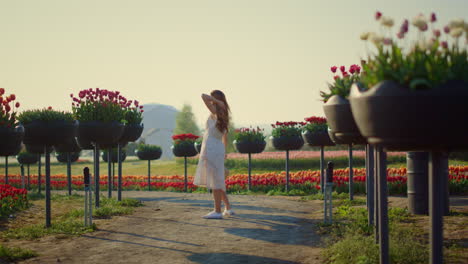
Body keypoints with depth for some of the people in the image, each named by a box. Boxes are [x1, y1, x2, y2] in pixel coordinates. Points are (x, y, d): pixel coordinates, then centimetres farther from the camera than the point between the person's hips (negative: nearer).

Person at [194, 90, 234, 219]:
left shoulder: (215, 112, -10)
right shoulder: (223, 115, 13)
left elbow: (204, 96, -18)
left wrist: (217, 102, -11)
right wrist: (224, 151, 28)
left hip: (211, 149, -8)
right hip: (219, 149, 8)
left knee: (215, 181, -5)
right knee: (217, 181, 17)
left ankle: (217, 211, -2)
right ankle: (228, 208, 20)